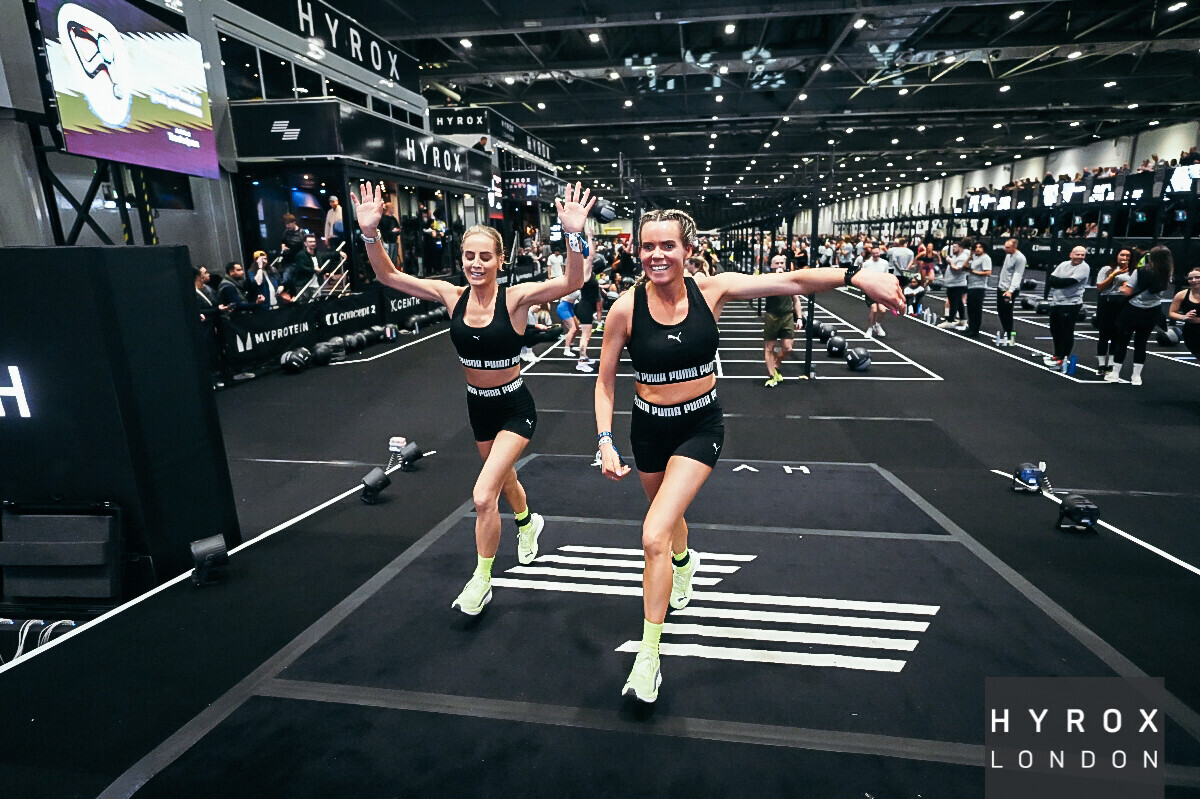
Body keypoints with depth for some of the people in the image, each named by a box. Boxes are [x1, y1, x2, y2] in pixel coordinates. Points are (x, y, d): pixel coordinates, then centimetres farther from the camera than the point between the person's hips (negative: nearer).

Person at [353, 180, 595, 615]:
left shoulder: (515, 298, -18)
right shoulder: (452, 296, -7)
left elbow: (572, 282, -32)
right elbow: (389, 276, -9)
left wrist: (574, 236, -47)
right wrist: (370, 233, -25)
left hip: (514, 406, -5)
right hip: (478, 404, 5)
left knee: (483, 495, -13)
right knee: (502, 475, 27)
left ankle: (481, 581, 11)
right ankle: (528, 523, 60)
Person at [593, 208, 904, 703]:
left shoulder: (711, 289, -12)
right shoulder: (626, 307, -14)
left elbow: (791, 281, -19)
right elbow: (605, 381, -6)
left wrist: (856, 276, -33)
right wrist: (605, 442, -15)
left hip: (700, 426, -2)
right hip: (649, 428, 2)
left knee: (654, 537, -16)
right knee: (668, 514, 26)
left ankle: (648, 656, 2)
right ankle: (684, 561, 64)